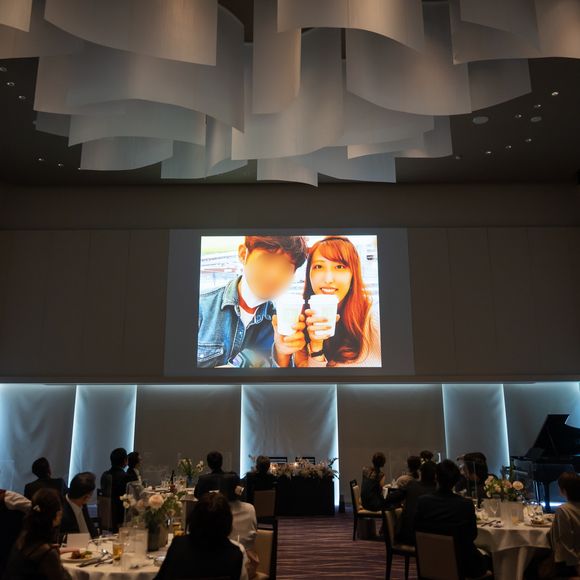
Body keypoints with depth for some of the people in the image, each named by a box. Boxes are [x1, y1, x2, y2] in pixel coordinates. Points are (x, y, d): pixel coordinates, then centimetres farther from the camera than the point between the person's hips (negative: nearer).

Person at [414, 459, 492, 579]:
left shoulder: (422, 501, -16)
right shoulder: (466, 504, -23)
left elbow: (417, 529, -3)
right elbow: (473, 535, -7)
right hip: (462, 565, -3)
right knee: (488, 559, 30)